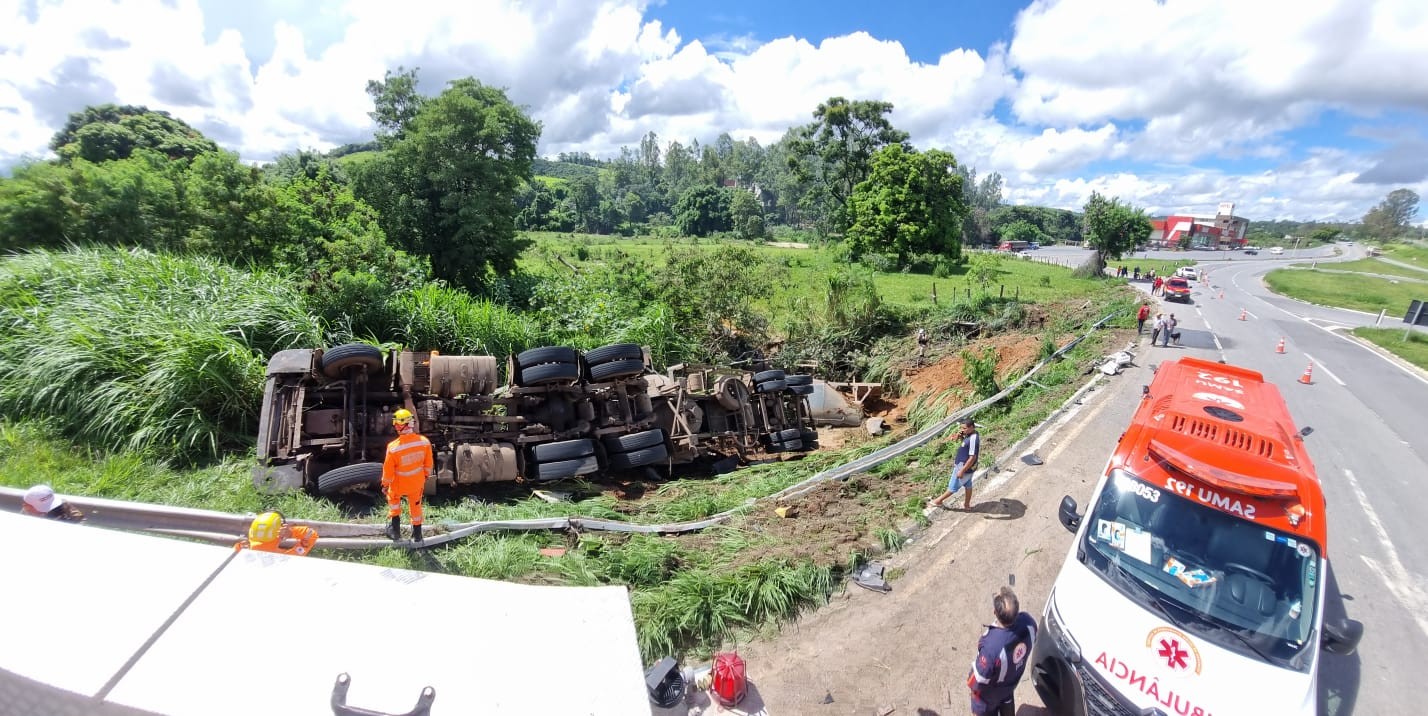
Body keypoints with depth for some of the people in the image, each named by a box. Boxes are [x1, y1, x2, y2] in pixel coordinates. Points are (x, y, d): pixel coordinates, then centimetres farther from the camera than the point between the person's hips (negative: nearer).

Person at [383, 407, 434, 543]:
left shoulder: (393, 447, -31)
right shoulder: (424, 442, -22)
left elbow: (388, 470, -16)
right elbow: (428, 464, -6)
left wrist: (385, 484, 3)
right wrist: (425, 476, 13)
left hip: (399, 484, -2)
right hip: (417, 482, 2)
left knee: (393, 499, 30)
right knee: (415, 505, 23)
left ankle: (395, 529, 37)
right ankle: (417, 534, 38)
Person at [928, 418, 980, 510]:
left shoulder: (973, 439, -31)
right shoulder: (970, 434, -2)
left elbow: (972, 458, -30)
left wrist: (962, 471, -26)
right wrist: (960, 436, -3)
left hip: (965, 467, -9)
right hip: (967, 467, 9)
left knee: (953, 487, 9)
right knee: (968, 485, 23)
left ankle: (938, 501, 23)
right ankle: (967, 504, 40)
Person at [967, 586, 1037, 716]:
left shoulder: (992, 646, -49)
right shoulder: (1028, 622, -33)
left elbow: (979, 680, -29)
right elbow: (1031, 642, -6)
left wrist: (970, 683, -5)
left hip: (989, 694, -4)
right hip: (1011, 681, 5)